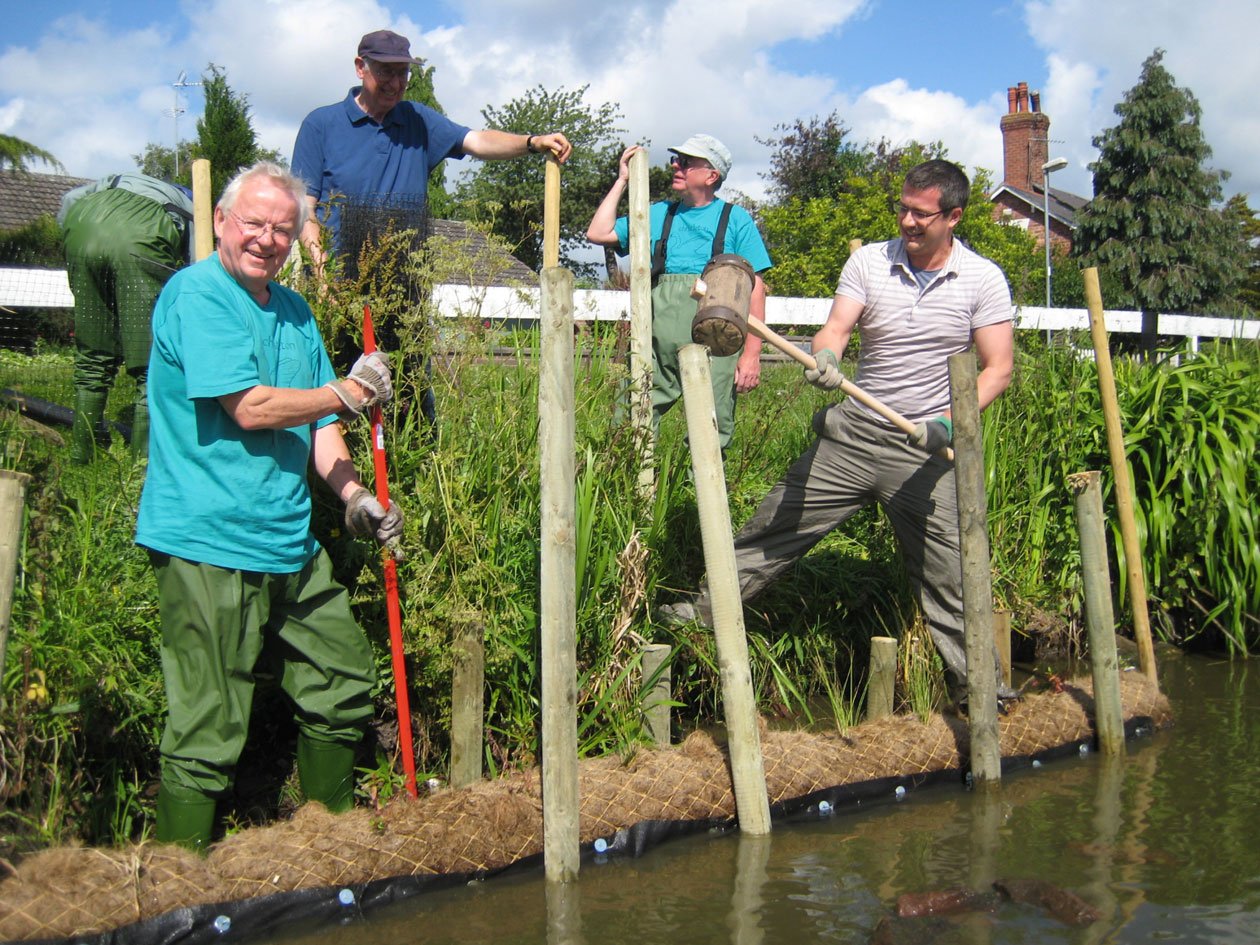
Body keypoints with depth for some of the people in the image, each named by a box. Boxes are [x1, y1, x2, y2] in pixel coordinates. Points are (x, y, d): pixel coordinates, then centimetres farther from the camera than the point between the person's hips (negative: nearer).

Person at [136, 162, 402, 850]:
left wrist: (354, 496, 2)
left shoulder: (294, 311, 17)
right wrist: (349, 393, -5)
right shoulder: (196, 294, -9)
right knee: (208, 732, -6)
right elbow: (251, 408, -17)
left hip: (291, 544, 9)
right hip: (207, 544, -9)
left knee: (344, 685, 16)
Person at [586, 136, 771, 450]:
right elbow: (598, 233, 12)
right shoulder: (658, 215, 20)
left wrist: (752, 353, -5)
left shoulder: (735, 220, 9)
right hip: (658, 348, 3)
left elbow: (755, 288, 3)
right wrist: (622, 180, 13)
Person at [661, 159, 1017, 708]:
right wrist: (825, 357, -33)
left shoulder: (982, 280, -3)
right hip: (855, 430, 2)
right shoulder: (869, 261, 1)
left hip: (926, 449, -2)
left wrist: (950, 424, -19)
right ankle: (711, 607, 17)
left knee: (948, 572, 1)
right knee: (779, 522, 3)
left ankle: (973, 680, 14)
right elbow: (837, 325, -9)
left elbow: (998, 369, -5)